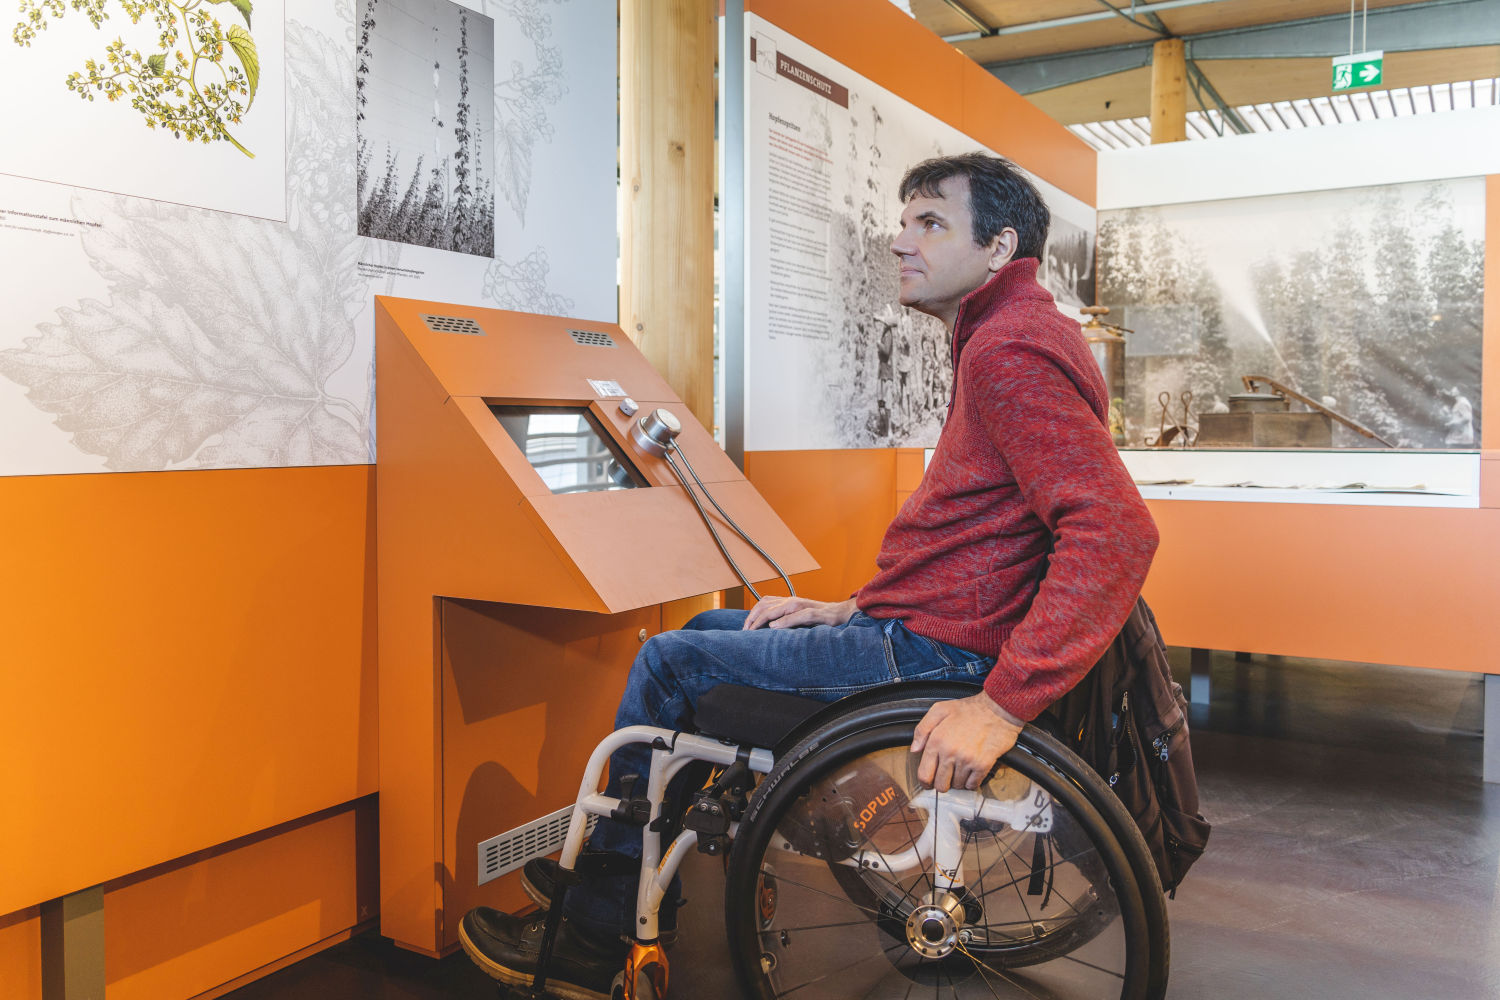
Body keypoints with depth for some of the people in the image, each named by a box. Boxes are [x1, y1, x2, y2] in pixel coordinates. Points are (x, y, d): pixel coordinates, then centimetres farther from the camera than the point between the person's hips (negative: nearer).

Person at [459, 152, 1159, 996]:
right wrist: (855, 609, 14)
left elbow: (1118, 532, -30)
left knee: (671, 663, -2)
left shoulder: (1012, 350, -18)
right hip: (922, 626, 11)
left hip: (934, 652, -11)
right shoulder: (1005, 337, 16)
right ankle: (610, 869, 29)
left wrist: (1004, 705, -34)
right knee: (712, 630, 19)